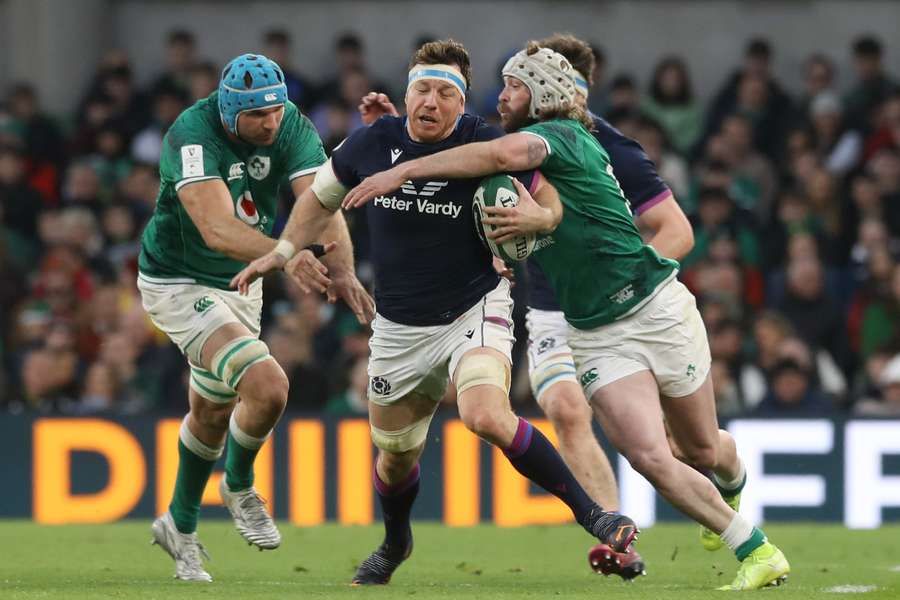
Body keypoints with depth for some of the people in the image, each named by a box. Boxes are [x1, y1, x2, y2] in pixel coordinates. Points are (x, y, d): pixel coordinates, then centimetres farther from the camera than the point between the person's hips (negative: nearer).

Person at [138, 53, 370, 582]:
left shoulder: (293, 130, -14)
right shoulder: (193, 136, -30)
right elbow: (217, 229, -41)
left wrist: (343, 269, -45)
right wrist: (287, 255, -56)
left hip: (240, 282, 6)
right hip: (177, 284, -6)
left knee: (213, 412, 19)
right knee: (267, 387, -22)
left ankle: (181, 527, 41)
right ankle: (240, 487, 6)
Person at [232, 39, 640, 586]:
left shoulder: (487, 147, -15)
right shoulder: (373, 144, -5)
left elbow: (550, 202, -4)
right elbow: (322, 197, 16)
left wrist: (538, 217, -26)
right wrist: (283, 251, 10)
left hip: (474, 310, -4)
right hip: (398, 330, 4)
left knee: (487, 416, -31)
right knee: (396, 454, 16)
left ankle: (592, 514, -22)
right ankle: (395, 544, 48)